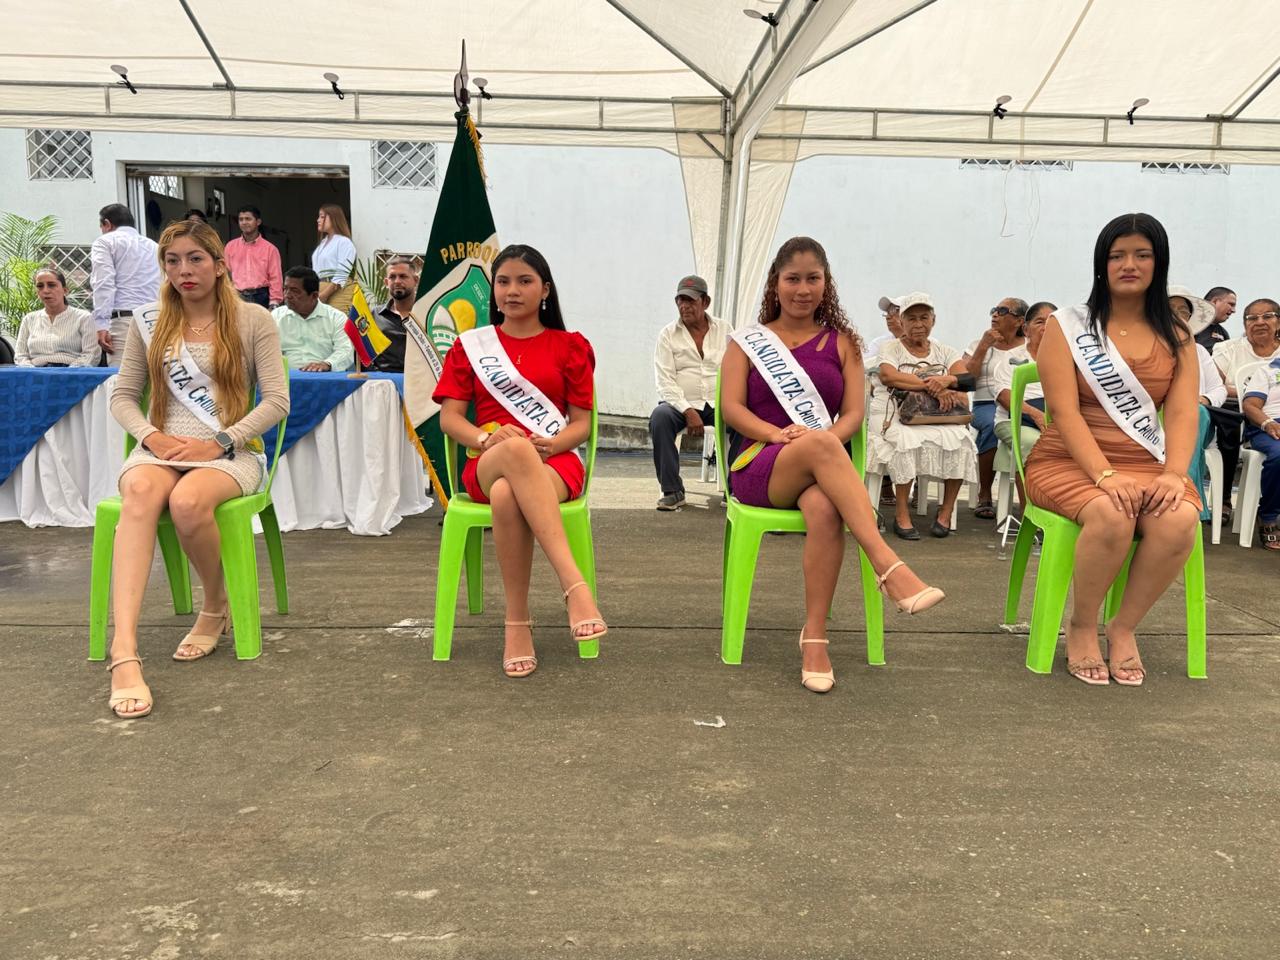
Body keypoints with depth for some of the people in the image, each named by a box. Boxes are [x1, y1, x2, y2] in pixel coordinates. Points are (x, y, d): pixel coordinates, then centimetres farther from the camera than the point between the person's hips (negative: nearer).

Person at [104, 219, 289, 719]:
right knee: (139, 491, -34)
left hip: (231, 451, -2)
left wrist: (219, 442, -14)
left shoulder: (253, 320, 3)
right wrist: (151, 437, -7)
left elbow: (277, 400, -3)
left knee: (187, 501, -36)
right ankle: (124, 652, -44)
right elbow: (122, 396, 14)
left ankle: (217, 606, -5)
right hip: (163, 448, 2)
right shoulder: (149, 322, 13)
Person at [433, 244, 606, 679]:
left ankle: (517, 623, -36)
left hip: (554, 462, 0)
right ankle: (574, 584, -47)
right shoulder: (471, 345, 18)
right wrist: (487, 438, -14)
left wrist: (550, 443, -14)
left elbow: (582, 423, 8)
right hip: (488, 465, 1)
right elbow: (449, 417, 8)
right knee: (517, 448, -41)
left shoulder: (570, 346, 15)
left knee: (507, 496, -40)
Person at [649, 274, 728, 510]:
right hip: (681, 403, -1)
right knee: (660, 416, -34)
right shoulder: (667, 335, 5)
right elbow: (665, 382, -5)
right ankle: (672, 491, -22)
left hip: (717, 404, 1)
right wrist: (688, 412, -19)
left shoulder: (724, 330, 11)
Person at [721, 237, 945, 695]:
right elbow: (732, 408, 2)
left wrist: (822, 442, -16)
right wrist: (779, 435, -16)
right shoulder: (748, 341, 15)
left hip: (822, 471, 1)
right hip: (758, 466, -1)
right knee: (819, 443, -37)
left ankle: (814, 636, -31)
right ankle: (889, 567, -44)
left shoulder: (842, 343, 17)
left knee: (824, 509, -38)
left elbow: (853, 414, 6)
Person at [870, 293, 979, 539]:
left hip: (942, 420, 3)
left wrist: (948, 380, -25)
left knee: (959, 440, -29)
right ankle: (901, 514, -26)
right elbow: (887, 375, -14)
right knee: (907, 441, -37)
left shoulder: (946, 352, 19)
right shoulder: (891, 349, 10)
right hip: (902, 418, -3)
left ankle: (946, 511, -15)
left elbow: (969, 378, 0)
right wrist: (933, 386, -21)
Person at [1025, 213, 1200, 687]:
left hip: (1148, 465, 3)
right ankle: (1081, 627, -9)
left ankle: (1124, 627, -7)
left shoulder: (1177, 337, 12)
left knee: (1180, 519, -30)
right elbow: (1064, 412, -11)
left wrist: (1174, 474, -21)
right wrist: (1105, 474, -24)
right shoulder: (1067, 325, 0)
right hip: (1070, 462, -3)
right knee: (1112, 515, -35)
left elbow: (1182, 414, -1)